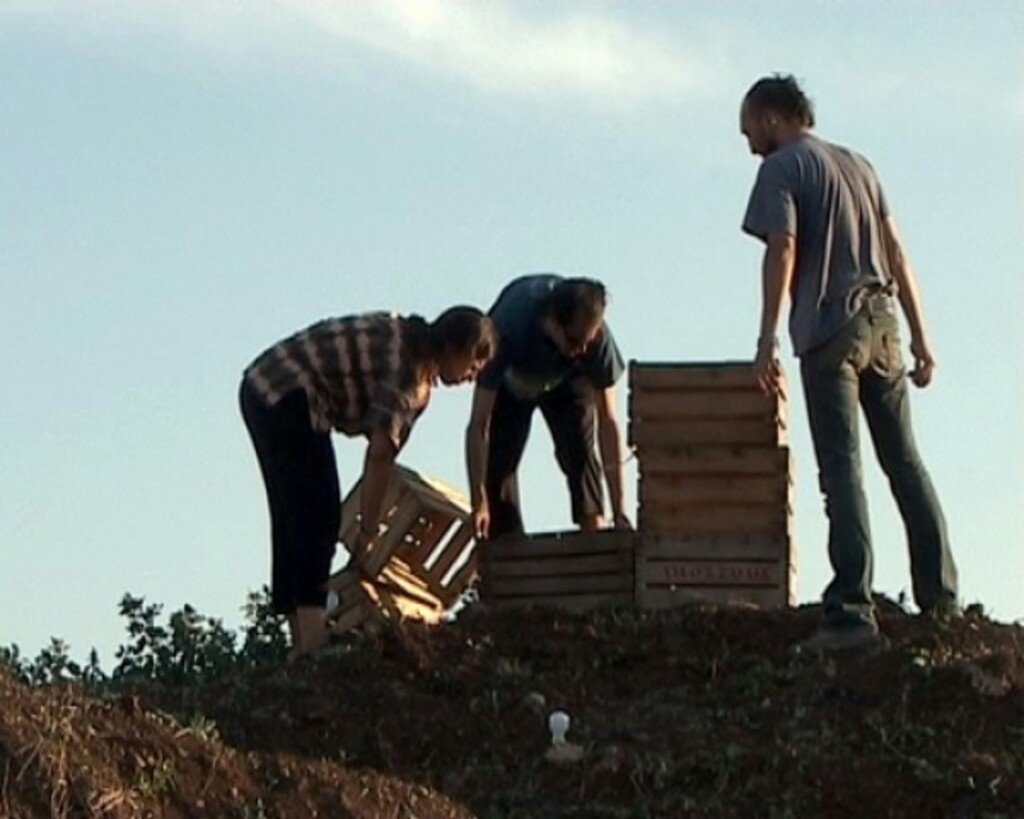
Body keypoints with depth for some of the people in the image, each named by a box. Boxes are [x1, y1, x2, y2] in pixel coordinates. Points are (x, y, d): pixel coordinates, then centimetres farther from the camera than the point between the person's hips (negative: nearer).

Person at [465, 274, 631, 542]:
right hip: (510, 385, -1)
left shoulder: (595, 335, -37)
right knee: (498, 463, -13)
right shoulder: (508, 331, -44)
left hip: (567, 379, 1)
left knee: (579, 448, -21)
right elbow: (479, 426, -39)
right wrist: (479, 503, -41)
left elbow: (608, 422, -32)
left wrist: (619, 512, -34)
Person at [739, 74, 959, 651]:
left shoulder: (782, 168, 0)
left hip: (831, 332, -6)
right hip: (883, 323, 6)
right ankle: (941, 596, 14)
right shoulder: (858, 165, 21)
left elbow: (782, 248, -14)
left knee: (842, 469, -10)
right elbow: (897, 253, 17)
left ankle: (853, 610, -17)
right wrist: (921, 340, 16)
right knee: (905, 461, 13)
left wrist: (767, 341, -18)